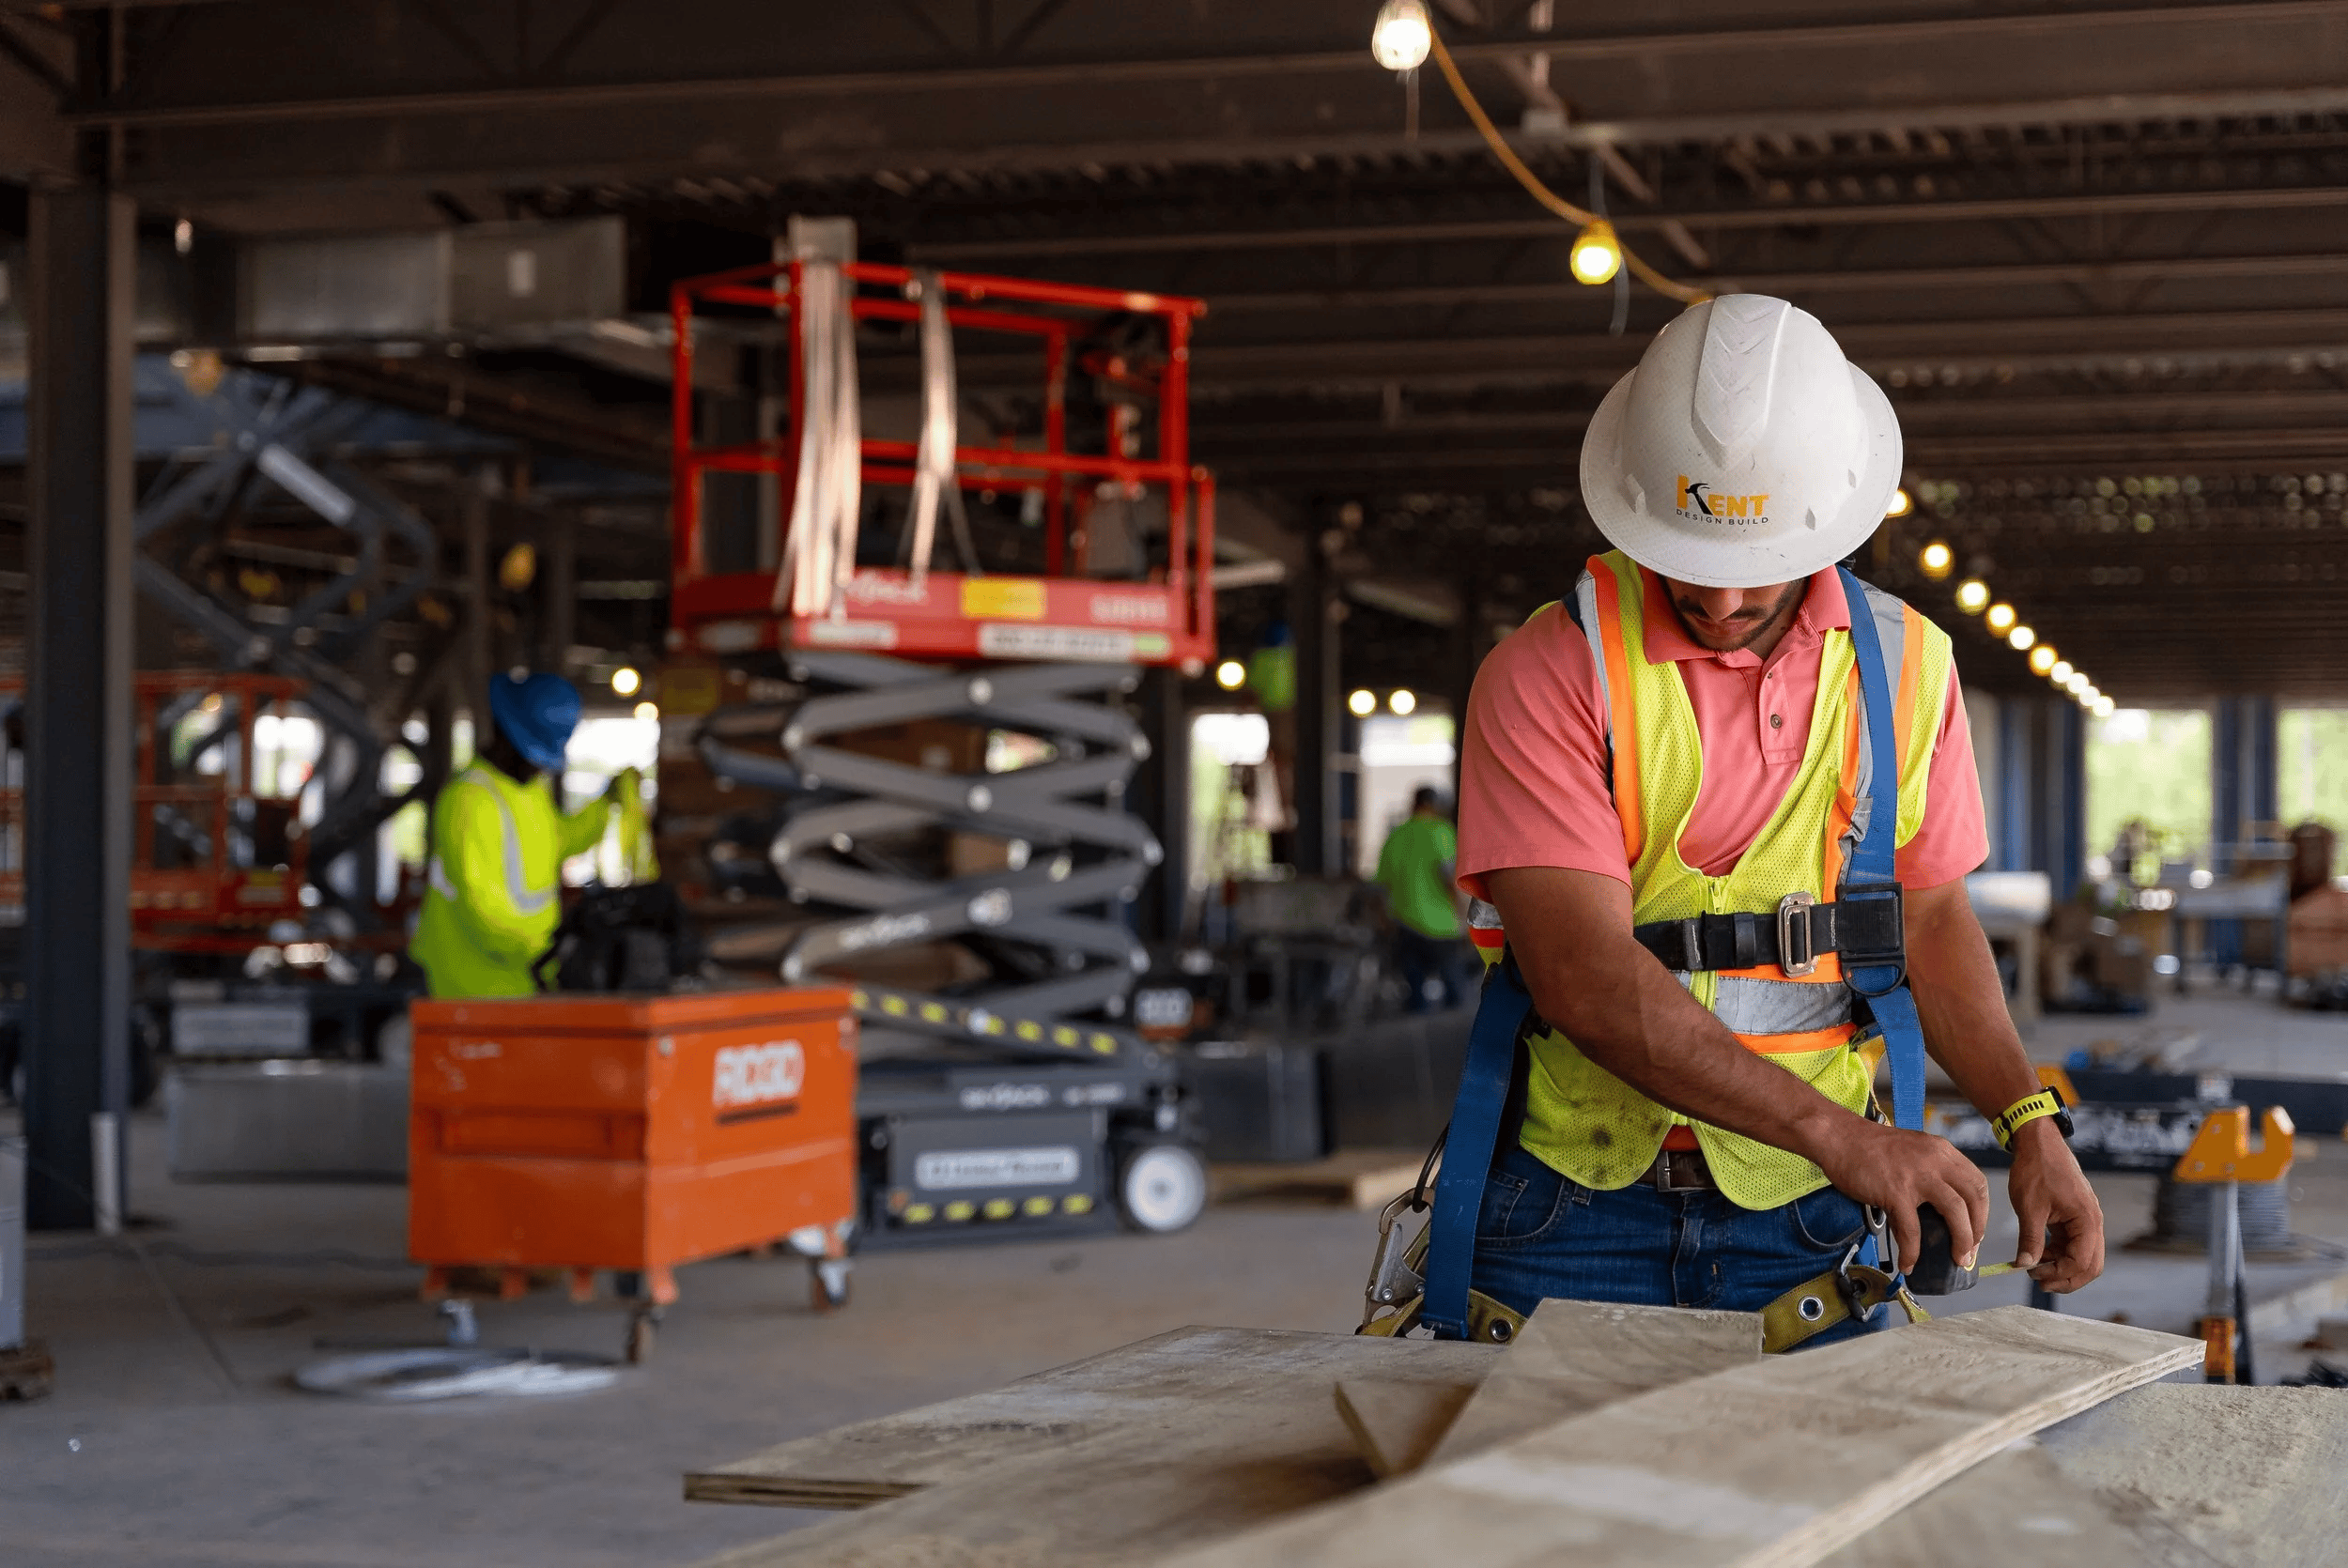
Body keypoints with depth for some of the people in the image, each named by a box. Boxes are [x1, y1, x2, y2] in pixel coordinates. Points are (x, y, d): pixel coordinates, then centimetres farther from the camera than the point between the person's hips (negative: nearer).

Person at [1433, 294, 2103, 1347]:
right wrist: (1835, 1131, -28)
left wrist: (2031, 1121, -1)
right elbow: (1584, 980, -21)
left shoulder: (1905, 665, 3)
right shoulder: (1546, 676, -12)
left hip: (1808, 1219, 3)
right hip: (1576, 1211, -3)